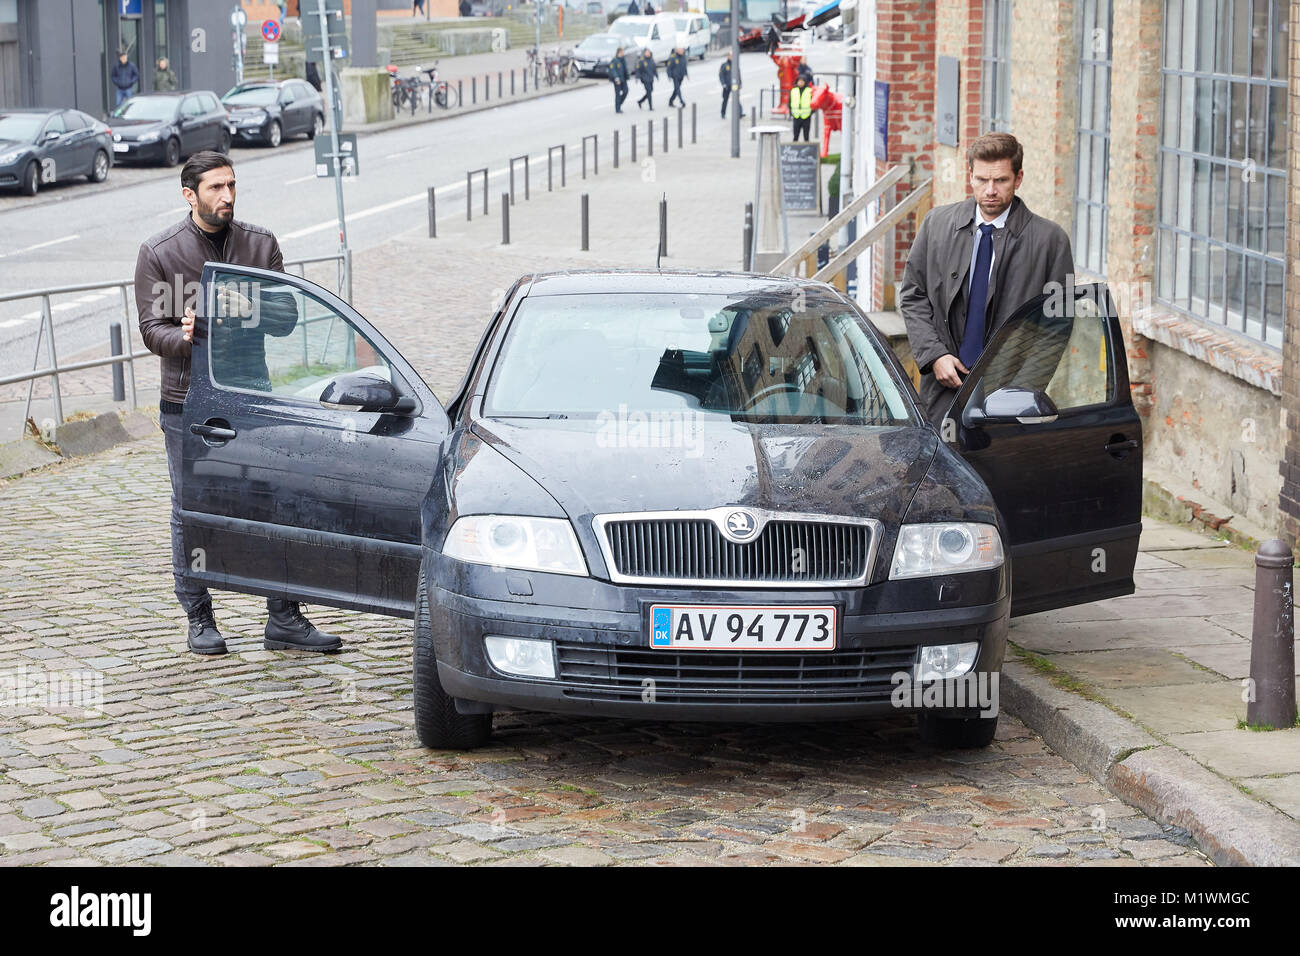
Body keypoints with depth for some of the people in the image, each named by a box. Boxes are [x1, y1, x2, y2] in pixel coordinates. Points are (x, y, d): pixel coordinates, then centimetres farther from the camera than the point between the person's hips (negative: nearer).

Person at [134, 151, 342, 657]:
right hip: (188, 403, -2)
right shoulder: (159, 252, -1)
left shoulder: (260, 244, 6)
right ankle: (199, 620, 15)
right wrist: (184, 337, -25)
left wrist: (250, 308, -17)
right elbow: (152, 330, -3)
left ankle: (284, 619, 6)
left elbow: (287, 317, 4)